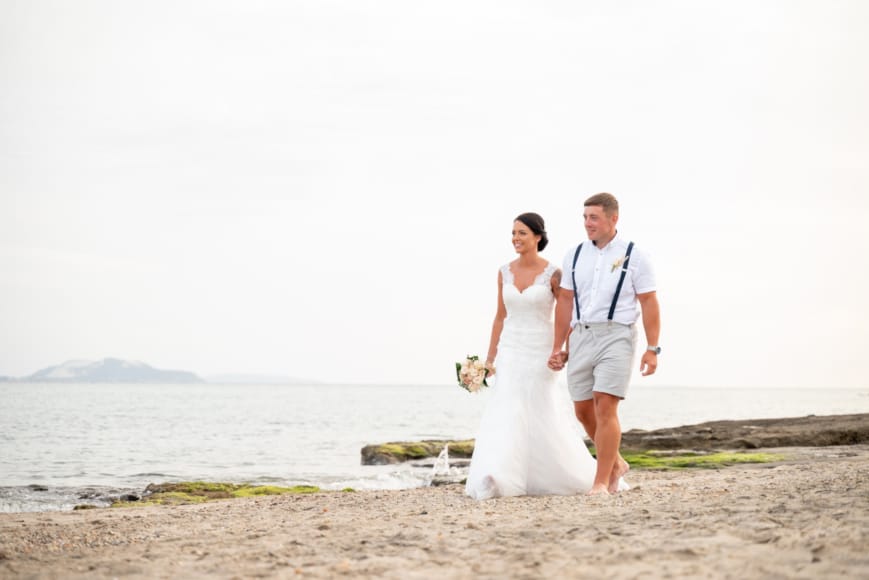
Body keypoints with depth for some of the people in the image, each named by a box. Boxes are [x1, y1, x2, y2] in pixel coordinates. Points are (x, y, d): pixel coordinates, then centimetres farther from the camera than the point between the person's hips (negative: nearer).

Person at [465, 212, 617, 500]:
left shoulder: (552, 274, -7)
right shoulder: (505, 272, 5)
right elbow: (500, 316, 11)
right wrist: (490, 357, 8)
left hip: (540, 352, -3)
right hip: (510, 352, 3)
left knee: (545, 418, 2)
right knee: (506, 415, -7)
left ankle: (571, 476, 22)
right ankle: (496, 480, -11)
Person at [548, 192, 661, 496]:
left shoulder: (633, 255, -2)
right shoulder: (574, 255, 10)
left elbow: (649, 303, -3)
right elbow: (565, 302, 12)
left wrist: (652, 349, -9)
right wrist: (558, 348, 10)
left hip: (616, 336, -5)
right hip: (581, 336, 5)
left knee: (606, 407, -12)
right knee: (583, 410, 8)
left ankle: (601, 482, -6)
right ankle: (615, 463, 30)